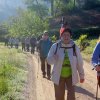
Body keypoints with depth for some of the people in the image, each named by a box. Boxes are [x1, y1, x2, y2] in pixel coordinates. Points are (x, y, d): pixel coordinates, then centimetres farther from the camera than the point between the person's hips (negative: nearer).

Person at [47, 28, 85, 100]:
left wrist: (82, 75, 6)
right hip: (58, 76, 0)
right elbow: (49, 60, -6)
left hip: (71, 76, 0)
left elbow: (79, 62, 0)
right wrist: (54, 58, -29)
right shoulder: (55, 46, -9)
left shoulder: (74, 47, -8)